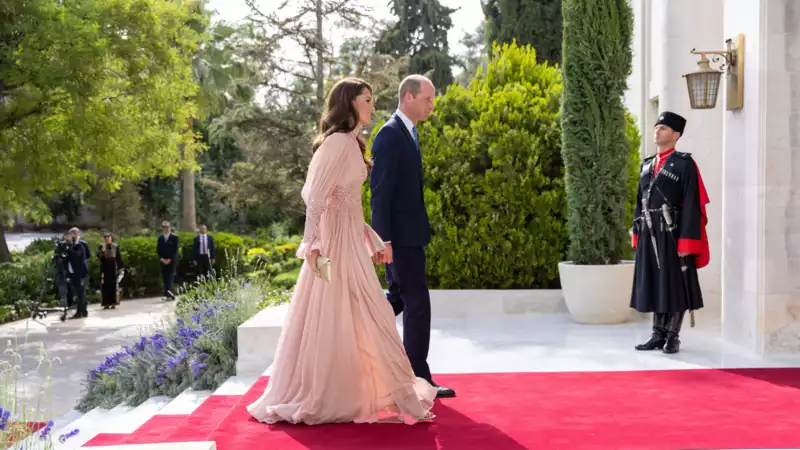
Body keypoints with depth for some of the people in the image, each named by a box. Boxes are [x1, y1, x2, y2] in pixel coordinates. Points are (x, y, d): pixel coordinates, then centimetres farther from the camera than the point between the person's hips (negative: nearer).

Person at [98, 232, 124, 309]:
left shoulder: (115, 247, 5)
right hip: (104, 267, 1)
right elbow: (99, 255, -6)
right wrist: (102, 251, -25)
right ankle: (106, 303, 0)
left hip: (113, 267, -1)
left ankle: (113, 303, -3)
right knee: (105, 285, -2)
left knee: (113, 284, -4)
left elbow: (118, 257, 5)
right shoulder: (102, 246, 6)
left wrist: (120, 267, -1)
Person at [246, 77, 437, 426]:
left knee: (358, 318, 13)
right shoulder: (338, 142, -14)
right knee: (333, 320, -3)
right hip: (336, 243, -10)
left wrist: (373, 241, 19)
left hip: (351, 241, 10)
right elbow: (316, 197, -20)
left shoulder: (351, 143, 16)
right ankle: (317, 398, 6)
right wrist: (313, 243, -25)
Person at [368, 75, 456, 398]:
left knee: (399, 298, 18)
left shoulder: (407, 133, 15)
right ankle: (418, 378, 3)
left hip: (407, 234, 10)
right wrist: (384, 239, -23)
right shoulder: (390, 135, -15)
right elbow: (379, 191, -20)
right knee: (418, 304, -4)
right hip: (401, 236, -10)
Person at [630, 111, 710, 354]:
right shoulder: (646, 165, 13)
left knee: (676, 286, 2)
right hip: (650, 235, 6)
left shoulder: (685, 164, -7)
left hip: (673, 234, -6)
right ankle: (658, 335, 19)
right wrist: (637, 234, 11)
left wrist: (686, 241, -18)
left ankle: (673, 337, 11)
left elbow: (691, 206, -12)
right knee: (654, 285, 10)